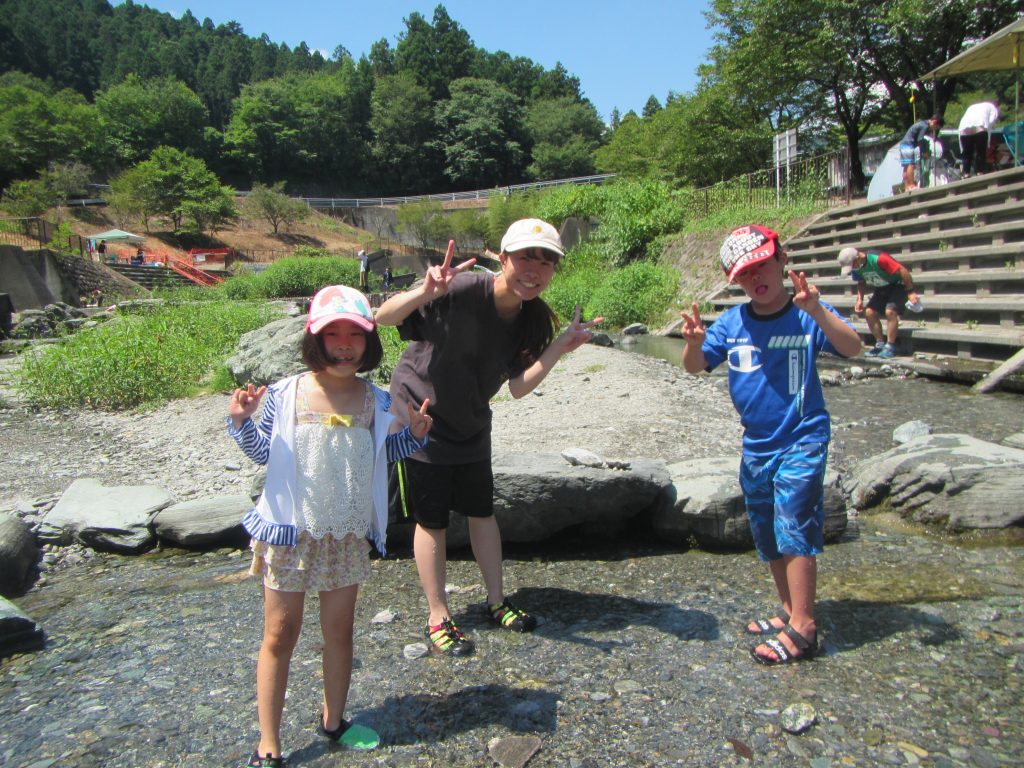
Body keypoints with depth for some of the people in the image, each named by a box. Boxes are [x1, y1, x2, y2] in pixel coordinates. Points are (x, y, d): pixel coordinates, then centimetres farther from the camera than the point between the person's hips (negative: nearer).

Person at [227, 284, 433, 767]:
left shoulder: (376, 401, -3)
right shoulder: (285, 394, -10)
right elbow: (264, 454, 2)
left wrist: (413, 435, -1)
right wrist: (242, 423, -15)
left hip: (348, 535, 3)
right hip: (291, 532, -2)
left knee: (339, 630, 16)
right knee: (279, 635, 9)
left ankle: (333, 721, 38)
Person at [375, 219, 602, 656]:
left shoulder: (534, 319, -10)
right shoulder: (459, 291, -29)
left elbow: (518, 387, -14)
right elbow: (383, 317, -32)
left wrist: (559, 348, -25)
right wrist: (425, 293, -51)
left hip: (471, 426, 6)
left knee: (482, 512, 14)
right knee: (431, 520, 4)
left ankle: (497, 602, 32)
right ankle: (438, 618, 20)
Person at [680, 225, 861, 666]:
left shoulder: (806, 316, -11)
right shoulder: (731, 323, 0)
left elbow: (852, 347, -23)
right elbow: (696, 366, -1)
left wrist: (816, 311, -40)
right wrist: (695, 343, -24)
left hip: (801, 440, -5)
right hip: (756, 445, 6)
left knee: (794, 528, -11)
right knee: (767, 536, 15)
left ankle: (802, 628, -1)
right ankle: (789, 611, 32)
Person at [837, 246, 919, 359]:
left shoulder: (878, 259, -35)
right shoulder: (856, 268, -10)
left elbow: (903, 270, -30)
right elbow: (861, 282, 8)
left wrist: (911, 292, -27)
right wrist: (860, 299, -8)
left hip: (898, 285, -7)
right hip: (881, 289, 7)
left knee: (890, 311, -25)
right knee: (869, 312, -6)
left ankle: (890, 346, -15)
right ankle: (880, 344, 4)